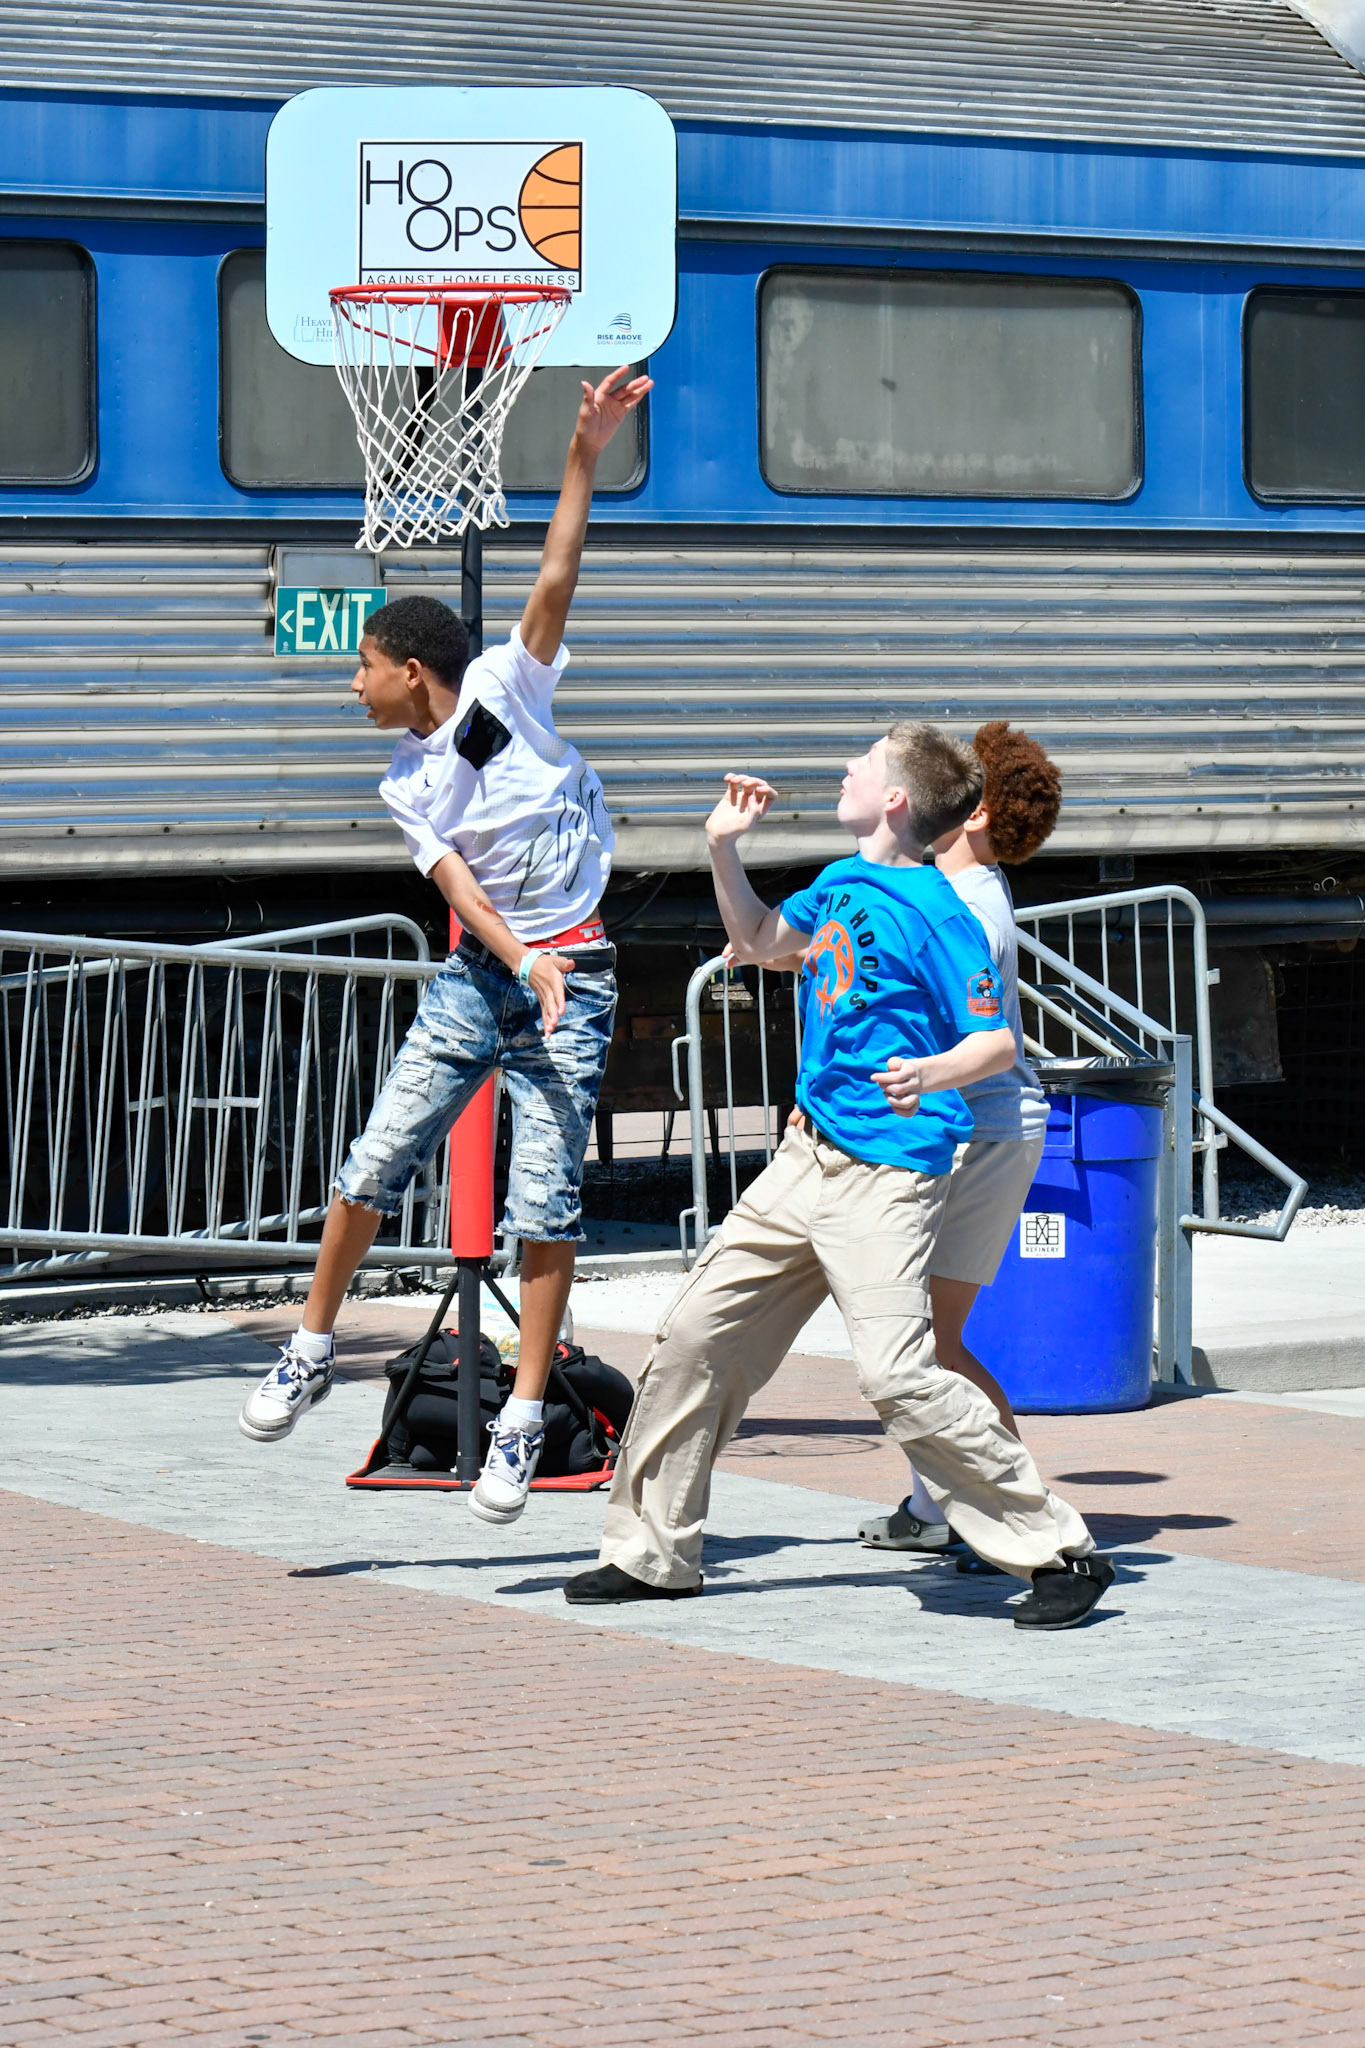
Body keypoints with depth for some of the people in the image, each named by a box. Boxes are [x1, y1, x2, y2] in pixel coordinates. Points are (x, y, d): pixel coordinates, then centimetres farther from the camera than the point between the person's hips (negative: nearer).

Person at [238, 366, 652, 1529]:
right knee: (375, 1164, -1)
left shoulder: (508, 688, -4)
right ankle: (312, 1350, 18)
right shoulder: (407, 780, 6)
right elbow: (456, 881, -6)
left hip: (571, 975, -4)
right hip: (478, 973, 4)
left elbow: (555, 584, -14)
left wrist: (583, 462, -25)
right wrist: (523, 962, -23)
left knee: (545, 1202, -8)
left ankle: (523, 1420, -4)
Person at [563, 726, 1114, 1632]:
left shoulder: (935, 912, -13)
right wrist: (725, 848, 16)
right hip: (809, 1158, 9)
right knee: (696, 1333, 11)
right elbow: (760, 939, 30)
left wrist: (933, 1072, -35)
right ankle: (653, 1552, 23)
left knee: (897, 1371, -21)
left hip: (887, 1175, -9)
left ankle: (1059, 1550, -13)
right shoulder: (841, 884, 12)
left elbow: (998, 1041, -15)